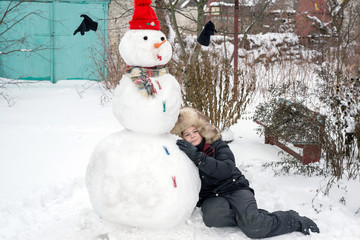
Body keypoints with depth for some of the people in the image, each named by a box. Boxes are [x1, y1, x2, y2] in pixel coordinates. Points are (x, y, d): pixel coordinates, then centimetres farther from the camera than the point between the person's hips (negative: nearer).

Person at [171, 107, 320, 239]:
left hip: (235, 189, -2)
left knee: (254, 227, -28)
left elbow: (227, 169, -20)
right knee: (212, 216, -38)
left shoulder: (218, 146, 1)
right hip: (211, 198, 2)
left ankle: (294, 220, -4)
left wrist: (197, 157, -30)